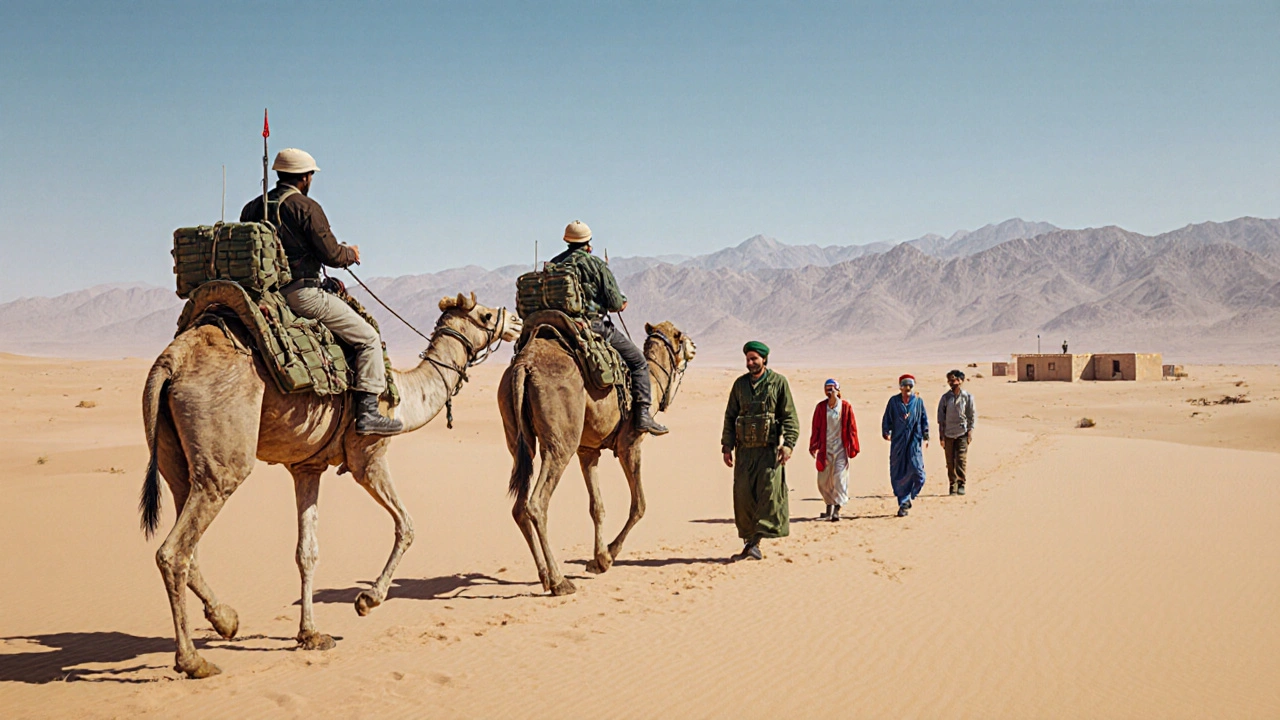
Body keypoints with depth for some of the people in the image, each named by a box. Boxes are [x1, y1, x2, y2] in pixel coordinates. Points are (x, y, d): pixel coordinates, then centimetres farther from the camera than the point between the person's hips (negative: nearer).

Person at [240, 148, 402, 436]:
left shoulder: (252, 208, 12)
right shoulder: (306, 207, -10)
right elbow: (331, 255, -12)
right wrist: (351, 253, 10)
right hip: (300, 292, -8)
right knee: (368, 338, -1)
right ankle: (367, 411, -10)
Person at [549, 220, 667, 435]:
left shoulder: (553, 265, 9)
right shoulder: (597, 264, -7)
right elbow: (615, 304, -9)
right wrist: (622, 301, 12)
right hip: (594, 326, -6)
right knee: (637, 361, 4)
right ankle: (642, 414, -4)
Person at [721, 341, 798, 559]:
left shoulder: (778, 382, 3)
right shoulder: (740, 384, 13)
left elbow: (789, 416, 1)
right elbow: (730, 416, 16)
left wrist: (788, 444, -11)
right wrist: (727, 446, 7)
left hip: (769, 449, -3)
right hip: (744, 449, 4)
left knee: (769, 493, -10)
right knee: (743, 495, 1)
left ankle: (756, 541, -9)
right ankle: (748, 541, 9)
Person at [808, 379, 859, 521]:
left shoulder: (845, 406, -2)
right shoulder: (821, 407, 3)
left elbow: (852, 428, 1)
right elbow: (816, 428, 7)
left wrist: (853, 447, 0)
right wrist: (813, 446, 4)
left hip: (841, 448, -3)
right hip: (825, 448, 3)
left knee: (840, 478, -9)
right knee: (823, 480, 8)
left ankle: (837, 510, -6)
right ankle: (829, 506, 27)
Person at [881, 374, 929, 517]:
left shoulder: (918, 401, 7)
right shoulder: (894, 401, 5)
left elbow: (924, 419, 12)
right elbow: (887, 418, 7)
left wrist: (925, 436, 8)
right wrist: (886, 432, -6)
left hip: (914, 441, 0)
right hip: (898, 441, 0)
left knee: (917, 470, -11)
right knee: (898, 474, -1)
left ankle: (907, 498, 13)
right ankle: (903, 504, 7)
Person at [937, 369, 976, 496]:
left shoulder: (967, 397, 3)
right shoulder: (945, 397, 5)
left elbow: (972, 415, 6)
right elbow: (941, 416, 8)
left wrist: (970, 431, -2)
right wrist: (941, 435, 5)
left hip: (962, 433, -2)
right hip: (948, 434, 2)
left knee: (961, 459, -11)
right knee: (950, 461, 3)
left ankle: (961, 484, -6)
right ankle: (953, 485, 11)